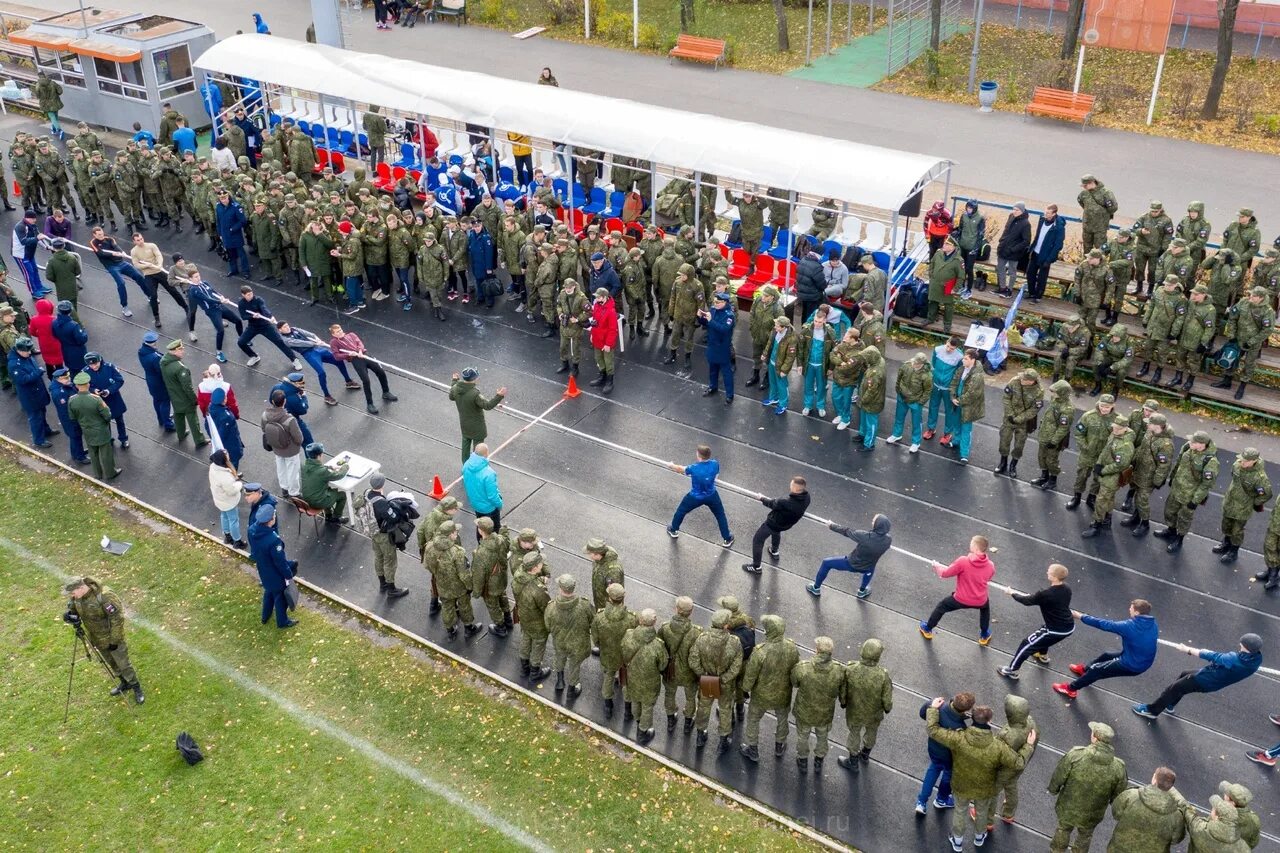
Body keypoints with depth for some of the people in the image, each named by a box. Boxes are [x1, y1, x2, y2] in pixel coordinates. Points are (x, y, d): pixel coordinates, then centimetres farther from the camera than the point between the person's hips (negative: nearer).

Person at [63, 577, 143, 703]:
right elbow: (70, 609, 4)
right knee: (111, 663, 22)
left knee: (123, 663, 4)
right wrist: (69, 616, -23)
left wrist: (114, 640, -22)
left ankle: (136, 688, 21)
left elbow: (117, 618, -26)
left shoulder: (104, 596, -33)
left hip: (112, 637, -7)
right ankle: (125, 683, 42)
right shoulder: (77, 597, -11)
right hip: (96, 639, 7)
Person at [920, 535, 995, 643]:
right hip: (980, 601, 3)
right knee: (985, 607, 40)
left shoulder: (963, 561, -25)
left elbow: (945, 574, -13)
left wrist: (938, 566, 9)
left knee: (941, 606, 26)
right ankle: (984, 636, 50)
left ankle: (927, 629, 46)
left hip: (961, 600, -2)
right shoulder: (990, 565, -13)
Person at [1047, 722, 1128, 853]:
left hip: (1067, 809, -1)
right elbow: (1118, 795, -9)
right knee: (1085, 835, 32)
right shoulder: (1118, 768, -25)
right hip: (1091, 816, 1)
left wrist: (1053, 789, 6)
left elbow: (1058, 777, -17)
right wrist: (1112, 802, 15)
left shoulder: (1075, 755, -30)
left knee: (1063, 829, 30)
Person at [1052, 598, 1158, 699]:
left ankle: (1070, 688, 22)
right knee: (1106, 656, 28)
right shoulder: (1153, 625, -6)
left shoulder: (1130, 626, -28)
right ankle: (1084, 669, 53)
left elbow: (1103, 624, -20)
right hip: (1144, 663, 8)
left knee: (1096, 669, 9)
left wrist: (1080, 616, -11)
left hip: (1130, 666, -7)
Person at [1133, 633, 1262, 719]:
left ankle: (1152, 710, 24)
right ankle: (1169, 705, 43)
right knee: (1184, 674, 30)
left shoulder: (1235, 659, -36)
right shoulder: (1257, 659, -15)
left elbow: (1213, 656, -28)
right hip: (1214, 682, 8)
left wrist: (1188, 650, -19)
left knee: (1173, 688, 8)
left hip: (1204, 681, -8)